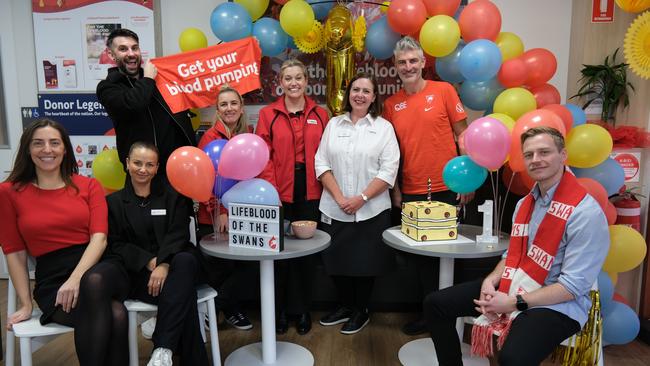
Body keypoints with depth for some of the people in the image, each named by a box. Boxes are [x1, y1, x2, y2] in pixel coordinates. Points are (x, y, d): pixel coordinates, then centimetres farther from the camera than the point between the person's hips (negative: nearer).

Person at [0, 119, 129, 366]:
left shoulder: (89, 186, 9)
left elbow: (99, 238, -3)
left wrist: (77, 278, -19)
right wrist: (26, 304, 2)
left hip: (99, 268, 1)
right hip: (53, 280, -1)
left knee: (93, 282, -39)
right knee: (115, 314, -33)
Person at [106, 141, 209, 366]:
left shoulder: (172, 196, 14)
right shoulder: (114, 202, 14)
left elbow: (179, 234, -1)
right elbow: (116, 244, 4)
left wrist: (163, 264, -21)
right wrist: (149, 262, -15)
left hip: (173, 265, 1)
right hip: (140, 272, -1)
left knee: (186, 260, -39)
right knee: (184, 296, -34)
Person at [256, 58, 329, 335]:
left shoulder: (320, 115, 7)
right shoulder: (268, 114, 3)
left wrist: (325, 187, -2)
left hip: (310, 192, 1)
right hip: (280, 192, -1)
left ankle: (302, 309, 25)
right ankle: (280, 309, 23)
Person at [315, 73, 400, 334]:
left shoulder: (384, 127, 1)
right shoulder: (333, 124, 8)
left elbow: (389, 170, -6)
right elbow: (322, 163, 2)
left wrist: (361, 199, -14)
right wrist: (339, 197, -9)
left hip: (371, 210, -2)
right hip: (335, 209, 3)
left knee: (365, 262, 7)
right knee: (336, 261, 11)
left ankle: (361, 311, 29)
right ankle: (346, 306, 33)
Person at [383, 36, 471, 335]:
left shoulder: (443, 91, -2)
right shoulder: (391, 104, 6)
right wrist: (396, 190, 6)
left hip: (446, 189, -2)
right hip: (411, 192, 3)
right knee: (418, 254, 9)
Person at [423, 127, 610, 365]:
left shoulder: (586, 212, -17)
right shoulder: (524, 204, 9)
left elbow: (574, 286, -19)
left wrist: (514, 303, -21)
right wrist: (491, 280, -5)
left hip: (556, 304, -7)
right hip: (511, 286, 7)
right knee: (435, 304, 0)